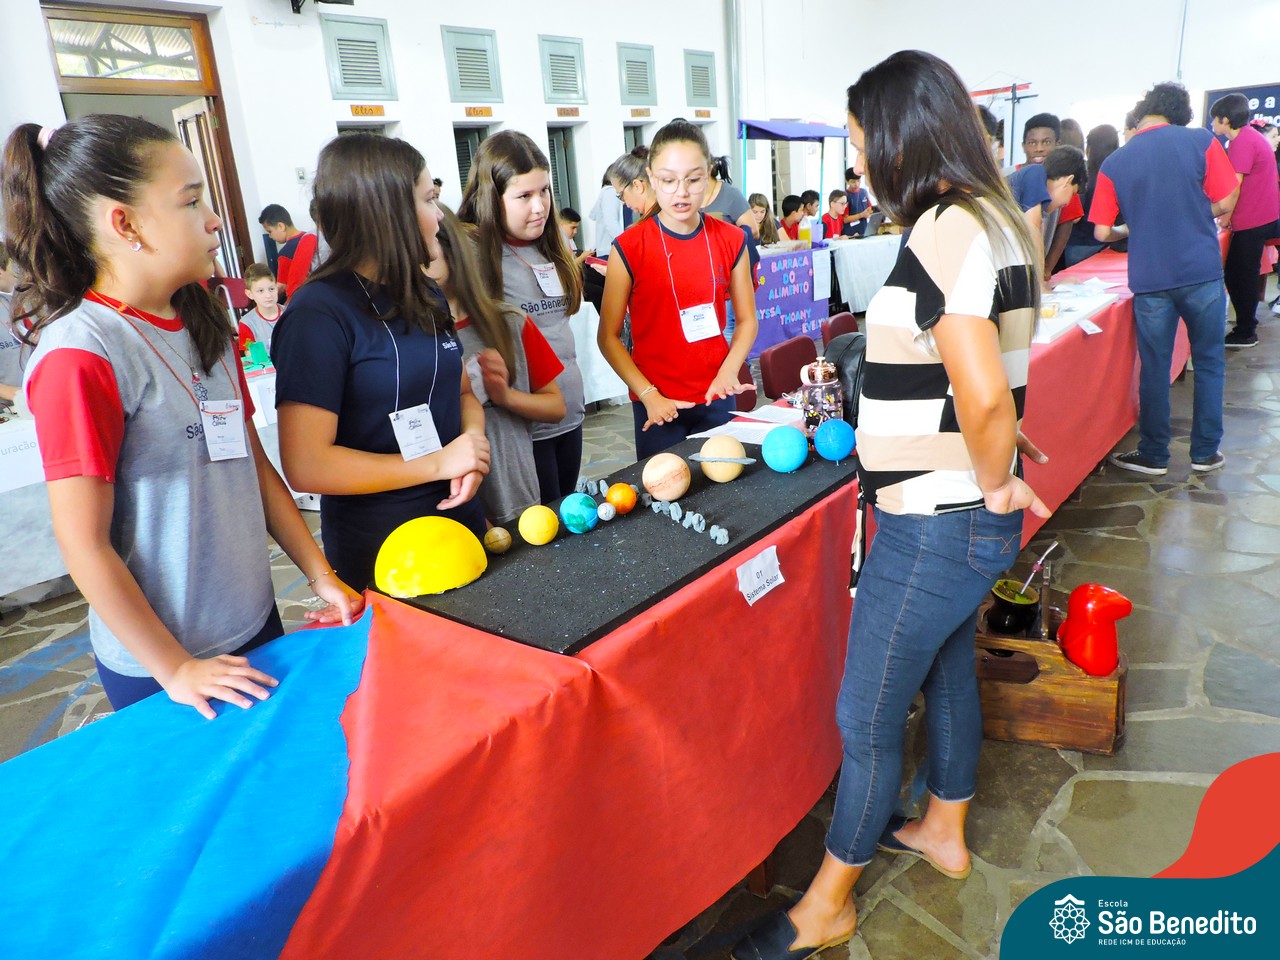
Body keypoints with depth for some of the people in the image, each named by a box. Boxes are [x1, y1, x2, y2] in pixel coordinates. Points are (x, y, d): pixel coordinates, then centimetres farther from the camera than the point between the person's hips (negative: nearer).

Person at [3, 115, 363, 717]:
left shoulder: (204, 325, 3)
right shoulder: (80, 356, -20)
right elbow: (84, 546, -18)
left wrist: (320, 575, 3)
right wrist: (174, 669, -12)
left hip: (255, 624, 7)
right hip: (159, 669, -7)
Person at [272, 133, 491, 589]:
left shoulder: (425, 295, 8)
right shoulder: (318, 313, -17)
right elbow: (305, 465, -22)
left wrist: (474, 444, -7)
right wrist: (437, 463, -21)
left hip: (461, 521, 8)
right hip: (379, 551, -7)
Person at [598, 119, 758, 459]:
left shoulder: (731, 240, 1)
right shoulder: (629, 248, -8)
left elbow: (747, 319, 7)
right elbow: (608, 336, -7)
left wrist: (727, 372, -10)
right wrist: (649, 394, -16)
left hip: (716, 397, 3)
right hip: (657, 405, -3)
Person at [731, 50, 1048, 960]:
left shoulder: (944, 231, -22)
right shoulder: (995, 218, 9)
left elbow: (985, 398, -31)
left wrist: (996, 485, -15)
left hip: (935, 526, -10)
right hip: (966, 520, 10)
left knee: (866, 720, 5)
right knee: (950, 672, 26)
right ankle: (944, 831, 50)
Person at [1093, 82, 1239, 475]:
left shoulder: (1114, 163, 1)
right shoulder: (1201, 141, -2)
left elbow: (1102, 232, -1)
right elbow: (1225, 203, -2)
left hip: (1150, 280, 0)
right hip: (1202, 272, 0)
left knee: (1154, 368, 9)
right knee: (1208, 362, 13)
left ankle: (1153, 456, 16)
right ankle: (1205, 452, 19)